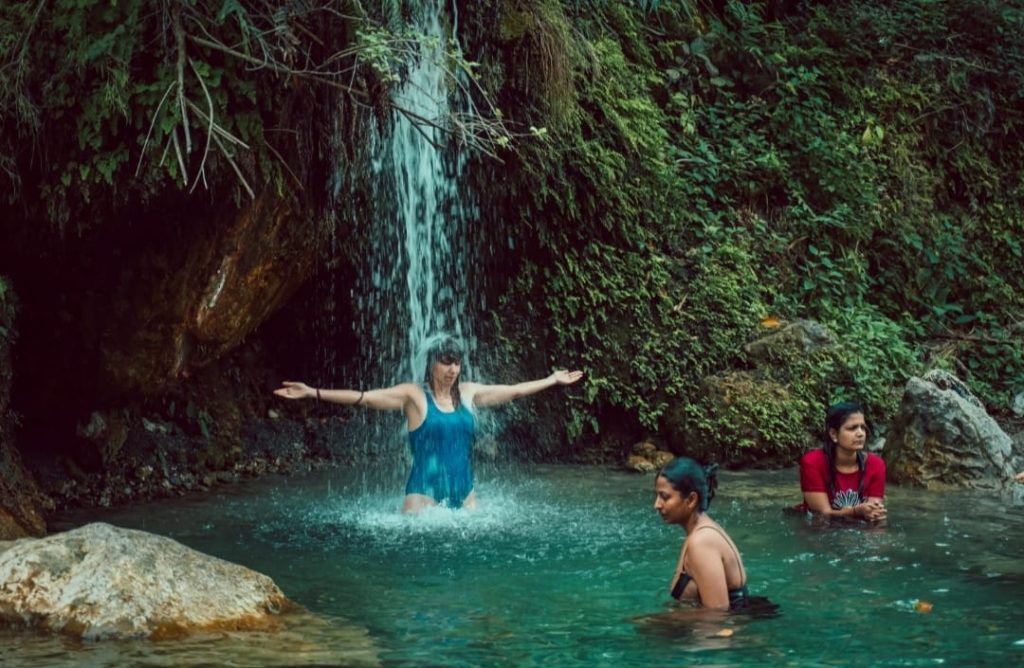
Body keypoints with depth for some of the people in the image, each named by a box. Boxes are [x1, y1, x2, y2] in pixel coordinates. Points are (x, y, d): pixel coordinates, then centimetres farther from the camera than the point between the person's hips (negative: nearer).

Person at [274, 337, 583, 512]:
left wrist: (553, 380, 27)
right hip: (425, 493, -5)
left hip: (464, 492, 5)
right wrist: (313, 393, -21)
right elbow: (363, 397, -12)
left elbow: (514, 390, 21)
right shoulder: (413, 394, -5)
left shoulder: (469, 392, 10)